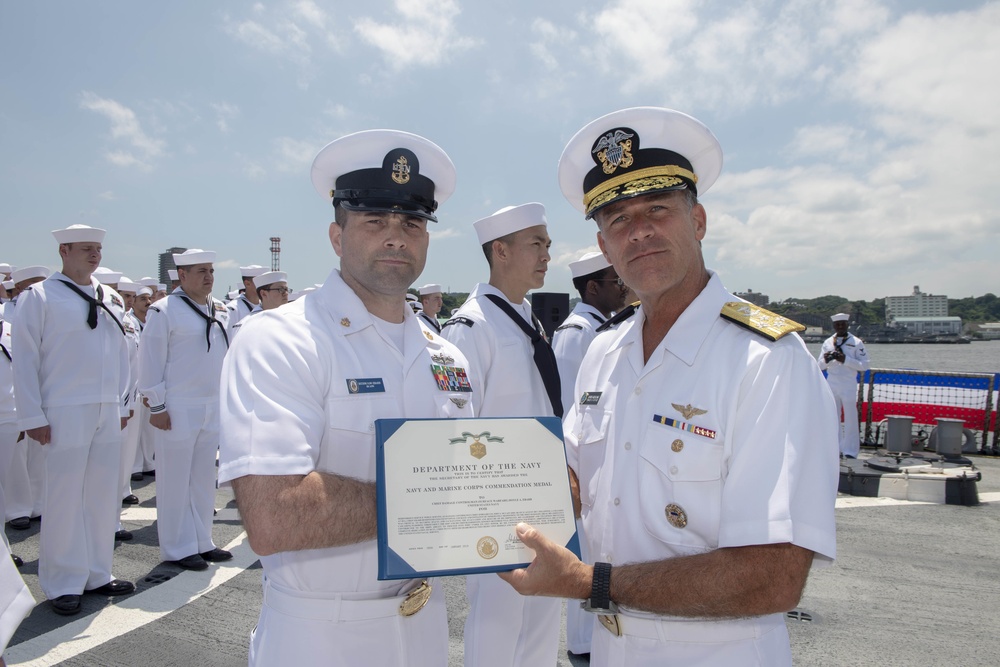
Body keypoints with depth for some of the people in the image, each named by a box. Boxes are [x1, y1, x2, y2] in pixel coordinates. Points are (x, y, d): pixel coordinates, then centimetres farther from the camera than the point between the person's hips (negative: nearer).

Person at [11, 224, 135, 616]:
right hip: (65, 412, -5)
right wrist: (32, 416, -9)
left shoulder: (111, 299, 11)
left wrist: (121, 404, 11)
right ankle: (63, 585, 16)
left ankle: (97, 574, 25)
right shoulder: (40, 297, -4)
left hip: (108, 413, 5)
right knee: (64, 498, 2)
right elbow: (24, 358, -6)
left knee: (104, 495, 11)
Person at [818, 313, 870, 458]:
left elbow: (865, 365, -6)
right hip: (831, 383, 4)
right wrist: (826, 359, -11)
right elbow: (820, 365, 11)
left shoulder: (856, 343, -1)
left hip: (849, 384, -4)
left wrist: (845, 359, -17)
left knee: (850, 418, -2)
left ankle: (850, 452, 4)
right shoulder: (827, 342, 10)